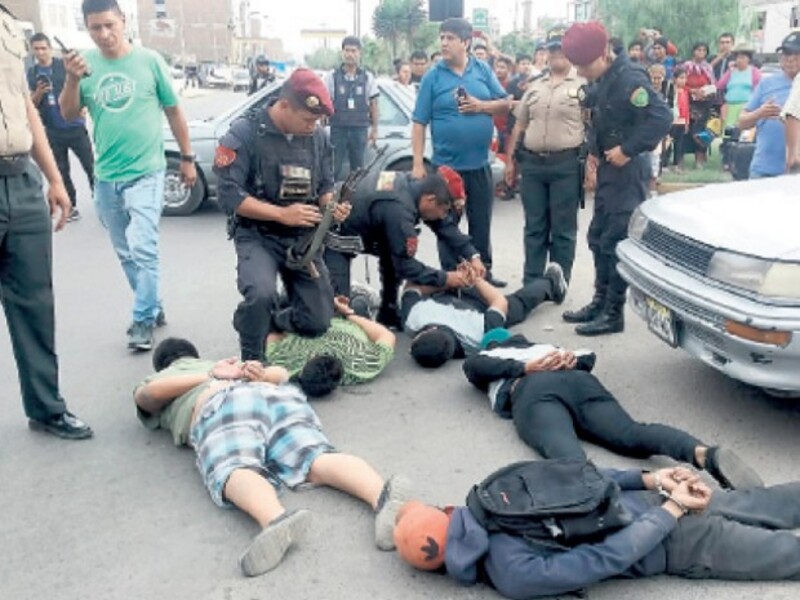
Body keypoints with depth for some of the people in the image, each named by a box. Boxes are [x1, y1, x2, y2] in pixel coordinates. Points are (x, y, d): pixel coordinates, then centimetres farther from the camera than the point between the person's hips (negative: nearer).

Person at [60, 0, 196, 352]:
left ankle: (143, 320, 3)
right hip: (105, 178, 4)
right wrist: (72, 79, -18)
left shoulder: (149, 60, -6)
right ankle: (152, 308, 30)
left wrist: (187, 158, 6)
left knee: (143, 250, -12)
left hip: (145, 173, -4)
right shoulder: (85, 64, 1)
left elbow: (173, 111, 3)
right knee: (127, 254, 13)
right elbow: (68, 116, 0)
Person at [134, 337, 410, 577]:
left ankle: (276, 519, -65)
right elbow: (281, 372, 40)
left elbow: (149, 391, 13)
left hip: (222, 405, -4)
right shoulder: (223, 364, 47)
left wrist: (212, 376, 21)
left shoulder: (156, 384, 37)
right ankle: (383, 497, -52)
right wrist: (261, 374, 19)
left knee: (236, 471, -30)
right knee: (318, 460, -20)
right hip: (279, 396, 4)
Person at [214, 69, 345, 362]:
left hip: (303, 238, 5)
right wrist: (282, 214, -24)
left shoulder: (318, 137, 2)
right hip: (257, 236, -4)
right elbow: (229, 195, -17)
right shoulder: (244, 133, -12)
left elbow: (325, 185, 11)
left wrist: (332, 205, -13)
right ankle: (252, 364, -8)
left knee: (318, 322, 0)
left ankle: (263, 322, 32)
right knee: (261, 295, -34)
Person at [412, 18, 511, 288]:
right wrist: (418, 163, -12)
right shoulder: (433, 76, -4)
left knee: (481, 223, 13)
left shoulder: (483, 69, 4)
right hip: (446, 165, -2)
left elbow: (505, 104, 8)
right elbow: (419, 123, -6)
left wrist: (481, 106, -12)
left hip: (480, 164, 3)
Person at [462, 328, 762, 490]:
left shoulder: (488, 356, 33)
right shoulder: (544, 347, 45)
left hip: (534, 392, -4)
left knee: (564, 451, -34)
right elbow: (588, 356, 36)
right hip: (580, 381, 4)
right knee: (633, 434, -20)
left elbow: (472, 364, 9)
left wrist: (525, 368, 9)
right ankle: (704, 453, -49)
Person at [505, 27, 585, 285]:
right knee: (534, 227, 10)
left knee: (563, 229, 3)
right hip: (532, 163, 5)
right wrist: (511, 160, 13)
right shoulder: (534, 87, 15)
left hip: (566, 164, -4)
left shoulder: (584, 85, 0)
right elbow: (519, 126, 17)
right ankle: (531, 282, 18)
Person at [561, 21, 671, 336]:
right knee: (598, 237, 14)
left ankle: (614, 313, 4)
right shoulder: (603, 82, 11)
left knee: (616, 242, -5)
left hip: (627, 170, -10)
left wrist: (628, 150, -22)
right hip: (608, 169, 10)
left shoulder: (629, 79, -18)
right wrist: (593, 154, 10)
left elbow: (662, 117, -26)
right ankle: (600, 301, 25)